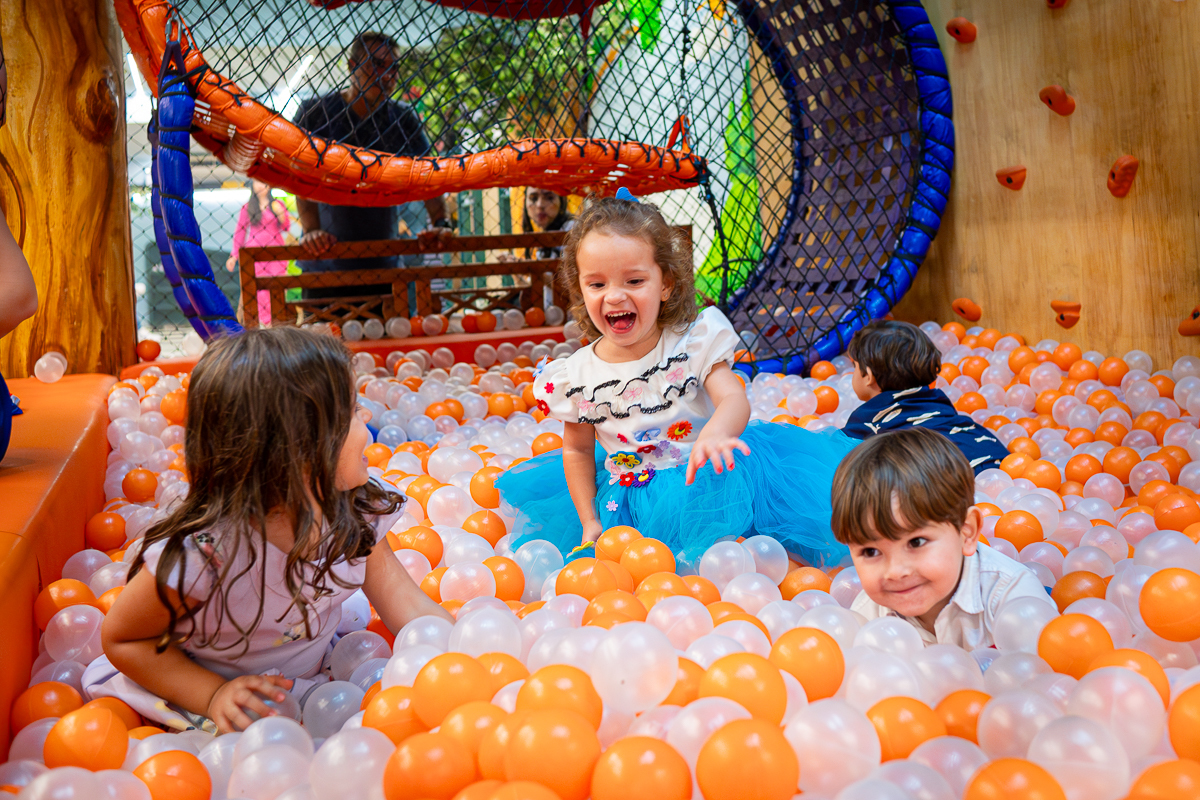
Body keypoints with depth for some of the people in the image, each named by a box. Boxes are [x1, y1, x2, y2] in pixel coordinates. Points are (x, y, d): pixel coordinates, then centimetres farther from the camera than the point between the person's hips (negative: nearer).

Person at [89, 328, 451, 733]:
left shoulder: (354, 509, -14)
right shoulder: (202, 555, -31)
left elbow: (402, 600, -7)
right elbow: (121, 639, -16)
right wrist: (215, 696, -26)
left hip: (311, 681, 5)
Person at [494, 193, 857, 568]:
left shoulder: (695, 341, -9)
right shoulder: (574, 377, -4)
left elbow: (735, 400, -20)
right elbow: (578, 450, 8)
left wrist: (714, 434, -44)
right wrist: (589, 523, 5)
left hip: (703, 480, -1)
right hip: (633, 501, 2)